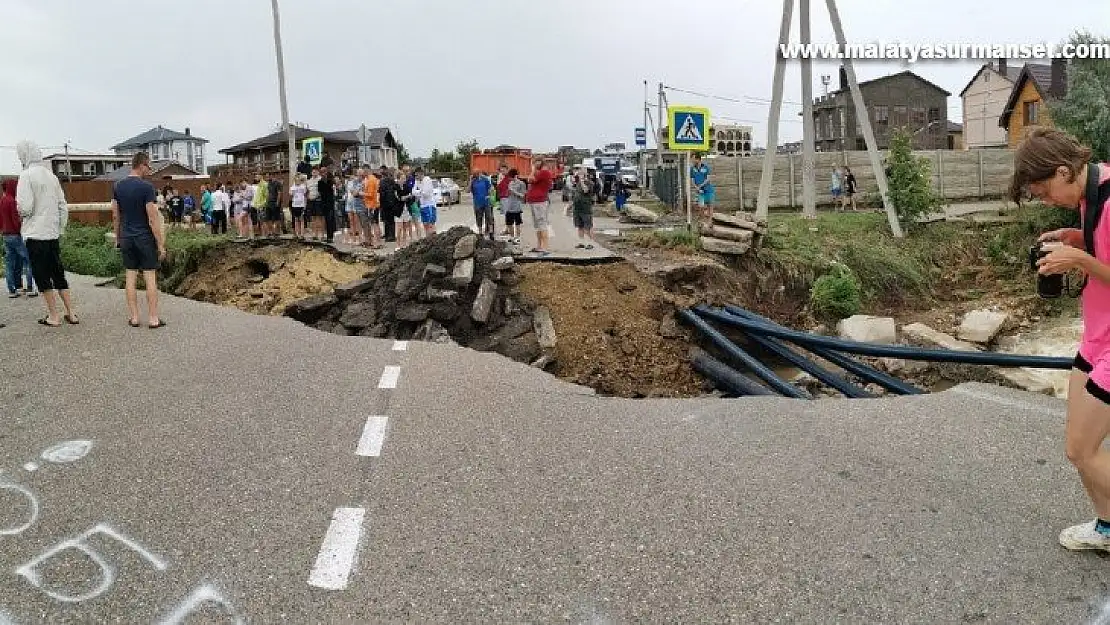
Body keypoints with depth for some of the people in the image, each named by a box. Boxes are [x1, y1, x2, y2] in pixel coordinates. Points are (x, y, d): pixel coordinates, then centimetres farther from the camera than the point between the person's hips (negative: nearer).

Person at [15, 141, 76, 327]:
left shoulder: (26, 175, -11)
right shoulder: (51, 175, 9)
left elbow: (25, 207, -18)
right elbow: (63, 206, 10)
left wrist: (19, 208, 4)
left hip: (35, 234, -6)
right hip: (53, 233, 6)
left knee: (42, 277, 2)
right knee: (58, 273, 12)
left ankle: (53, 317, 5)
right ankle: (71, 313, 12)